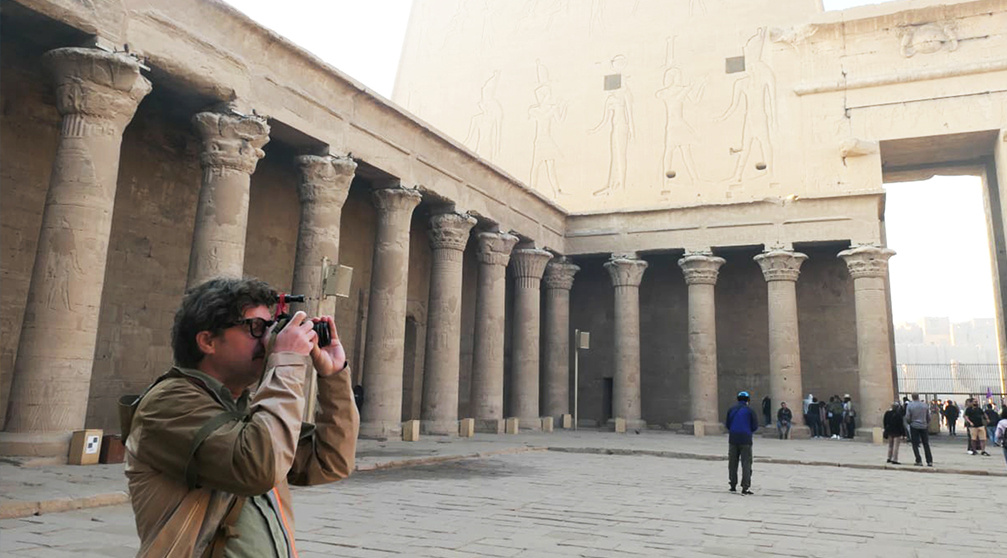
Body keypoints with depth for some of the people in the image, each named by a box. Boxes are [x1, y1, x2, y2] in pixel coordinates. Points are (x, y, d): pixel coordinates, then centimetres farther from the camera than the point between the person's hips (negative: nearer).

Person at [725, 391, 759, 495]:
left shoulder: (731, 410, 5)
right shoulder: (750, 411, -4)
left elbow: (727, 425, 6)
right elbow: (755, 426, -3)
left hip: (733, 439, 3)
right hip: (745, 439, -3)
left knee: (733, 463, 12)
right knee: (746, 463, 1)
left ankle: (733, 486, 16)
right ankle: (745, 487, -6)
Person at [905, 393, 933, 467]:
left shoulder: (909, 405, -7)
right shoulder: (925, 405, 2)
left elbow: (907, 418, -8)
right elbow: (928, 417, 6)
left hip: (914, 427, -3)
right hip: (923, 427, 3)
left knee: (915, 445, 3)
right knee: (926, 444, 10)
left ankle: (919, 461, -3)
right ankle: (930, 461, 8)